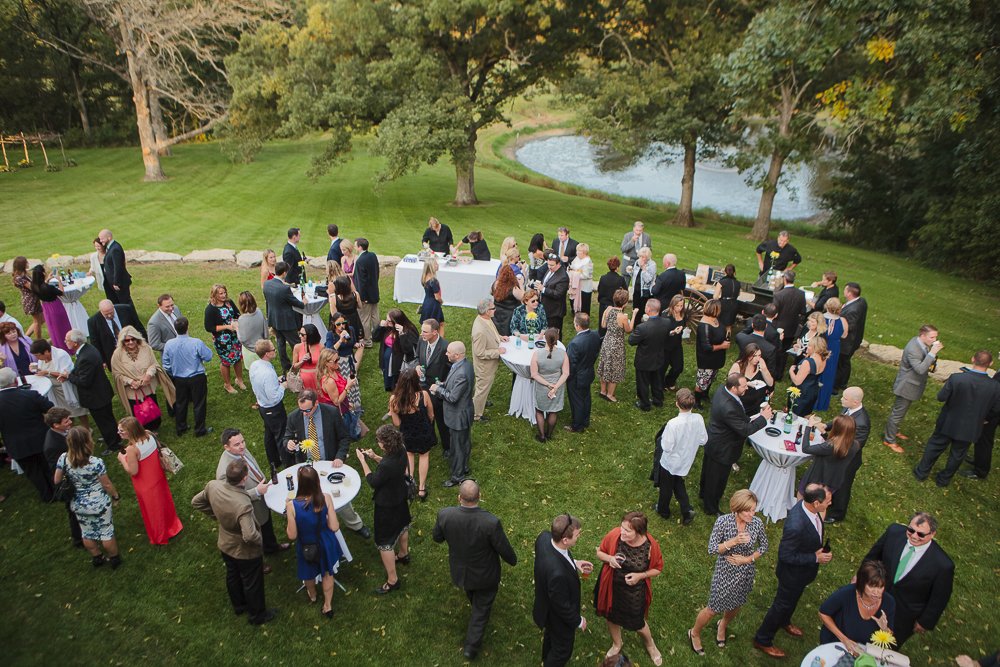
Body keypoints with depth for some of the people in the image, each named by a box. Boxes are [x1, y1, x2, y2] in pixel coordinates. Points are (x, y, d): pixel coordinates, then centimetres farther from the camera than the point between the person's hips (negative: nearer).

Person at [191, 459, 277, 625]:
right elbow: (250, 536, -45)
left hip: (225, 545, 6)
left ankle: (238, 606, 57)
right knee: (252, 583, 20)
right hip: (246, 552, -6)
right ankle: (257, 615, 44)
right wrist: (260, 541, -23)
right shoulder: (243, 505, -43)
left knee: (232, 576, 31)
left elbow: (196, 502, -4)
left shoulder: (213, 486, -23)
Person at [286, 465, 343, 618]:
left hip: (306, 546, 0)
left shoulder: (292, 505, -31)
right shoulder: (326, 498, -27)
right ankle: (328, 606, 45)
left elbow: (292, 535, -19)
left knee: (309, 573, 33)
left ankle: (312, 595, 62)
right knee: (327, 572, 30)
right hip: (325, 544, 1)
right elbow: (334, 527, -20)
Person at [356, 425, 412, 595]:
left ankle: (392, 580, 22)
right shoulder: (401, 452, -16)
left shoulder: (387, 465, -40)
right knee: (401, 525, 33)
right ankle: (403, 555, 60)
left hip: (387, 505, -8)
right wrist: (375, 457, -6)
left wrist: (363, 461, -16)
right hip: (401, 498, 9)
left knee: (385, 542, 9)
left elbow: (373, 482, -22)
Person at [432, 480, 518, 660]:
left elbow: (437, 538, -9)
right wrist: (512, 560, 3)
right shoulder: (491, 523, -37)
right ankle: (471, 646, 36)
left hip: (459, 571, 4)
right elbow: (504, 549, -20)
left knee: (473, 597, 37)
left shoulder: (445, 515, -30)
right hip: (485, 575, -3)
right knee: (482, 608, 24)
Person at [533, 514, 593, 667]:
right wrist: (578, 621, -11)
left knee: (551, 635, 38)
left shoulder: (544, 536, -27)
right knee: (563, 649, 25)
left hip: (547, 603, 8)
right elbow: (562, 606, -28)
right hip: (558, 615, -8)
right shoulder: (557, 573, -48)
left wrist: (574, 563, -6)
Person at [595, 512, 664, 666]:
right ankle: (616, 644, 57)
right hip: (611, 587, 2)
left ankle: (650, 645, 55)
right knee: (611, 617, 24)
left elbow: (658, 568, -8)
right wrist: (609, 558, -28)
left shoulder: (651, 545, -26)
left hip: (634, 592, -2)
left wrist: (640, 575, -24)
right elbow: (599, 552, -7)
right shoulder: (614, 535, -25)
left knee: (637, 623, 19)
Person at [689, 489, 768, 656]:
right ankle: (694, 633, 38)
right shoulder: (723, 521, -27)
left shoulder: (757, 523, -18)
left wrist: (748, 559, -15)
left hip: (746, 572, 4)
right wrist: (734, 541, -36)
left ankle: (723, 626, 59)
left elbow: (763, 546, -1)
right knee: (713, 609, 9)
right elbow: (711, 549, -23)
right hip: (725, 573, -3)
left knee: (736, 606, 26)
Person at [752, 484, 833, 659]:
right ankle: (762, 640, 38)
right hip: (793, 573, -8)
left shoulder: (806, 506, -19)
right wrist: (816, 558, -26)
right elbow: (786, 556, -31)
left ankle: (784, 622, 62)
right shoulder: (795, 526, -45)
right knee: (782, 604, 15)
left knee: (793, 599, 33)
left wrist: (821, 550, -3)